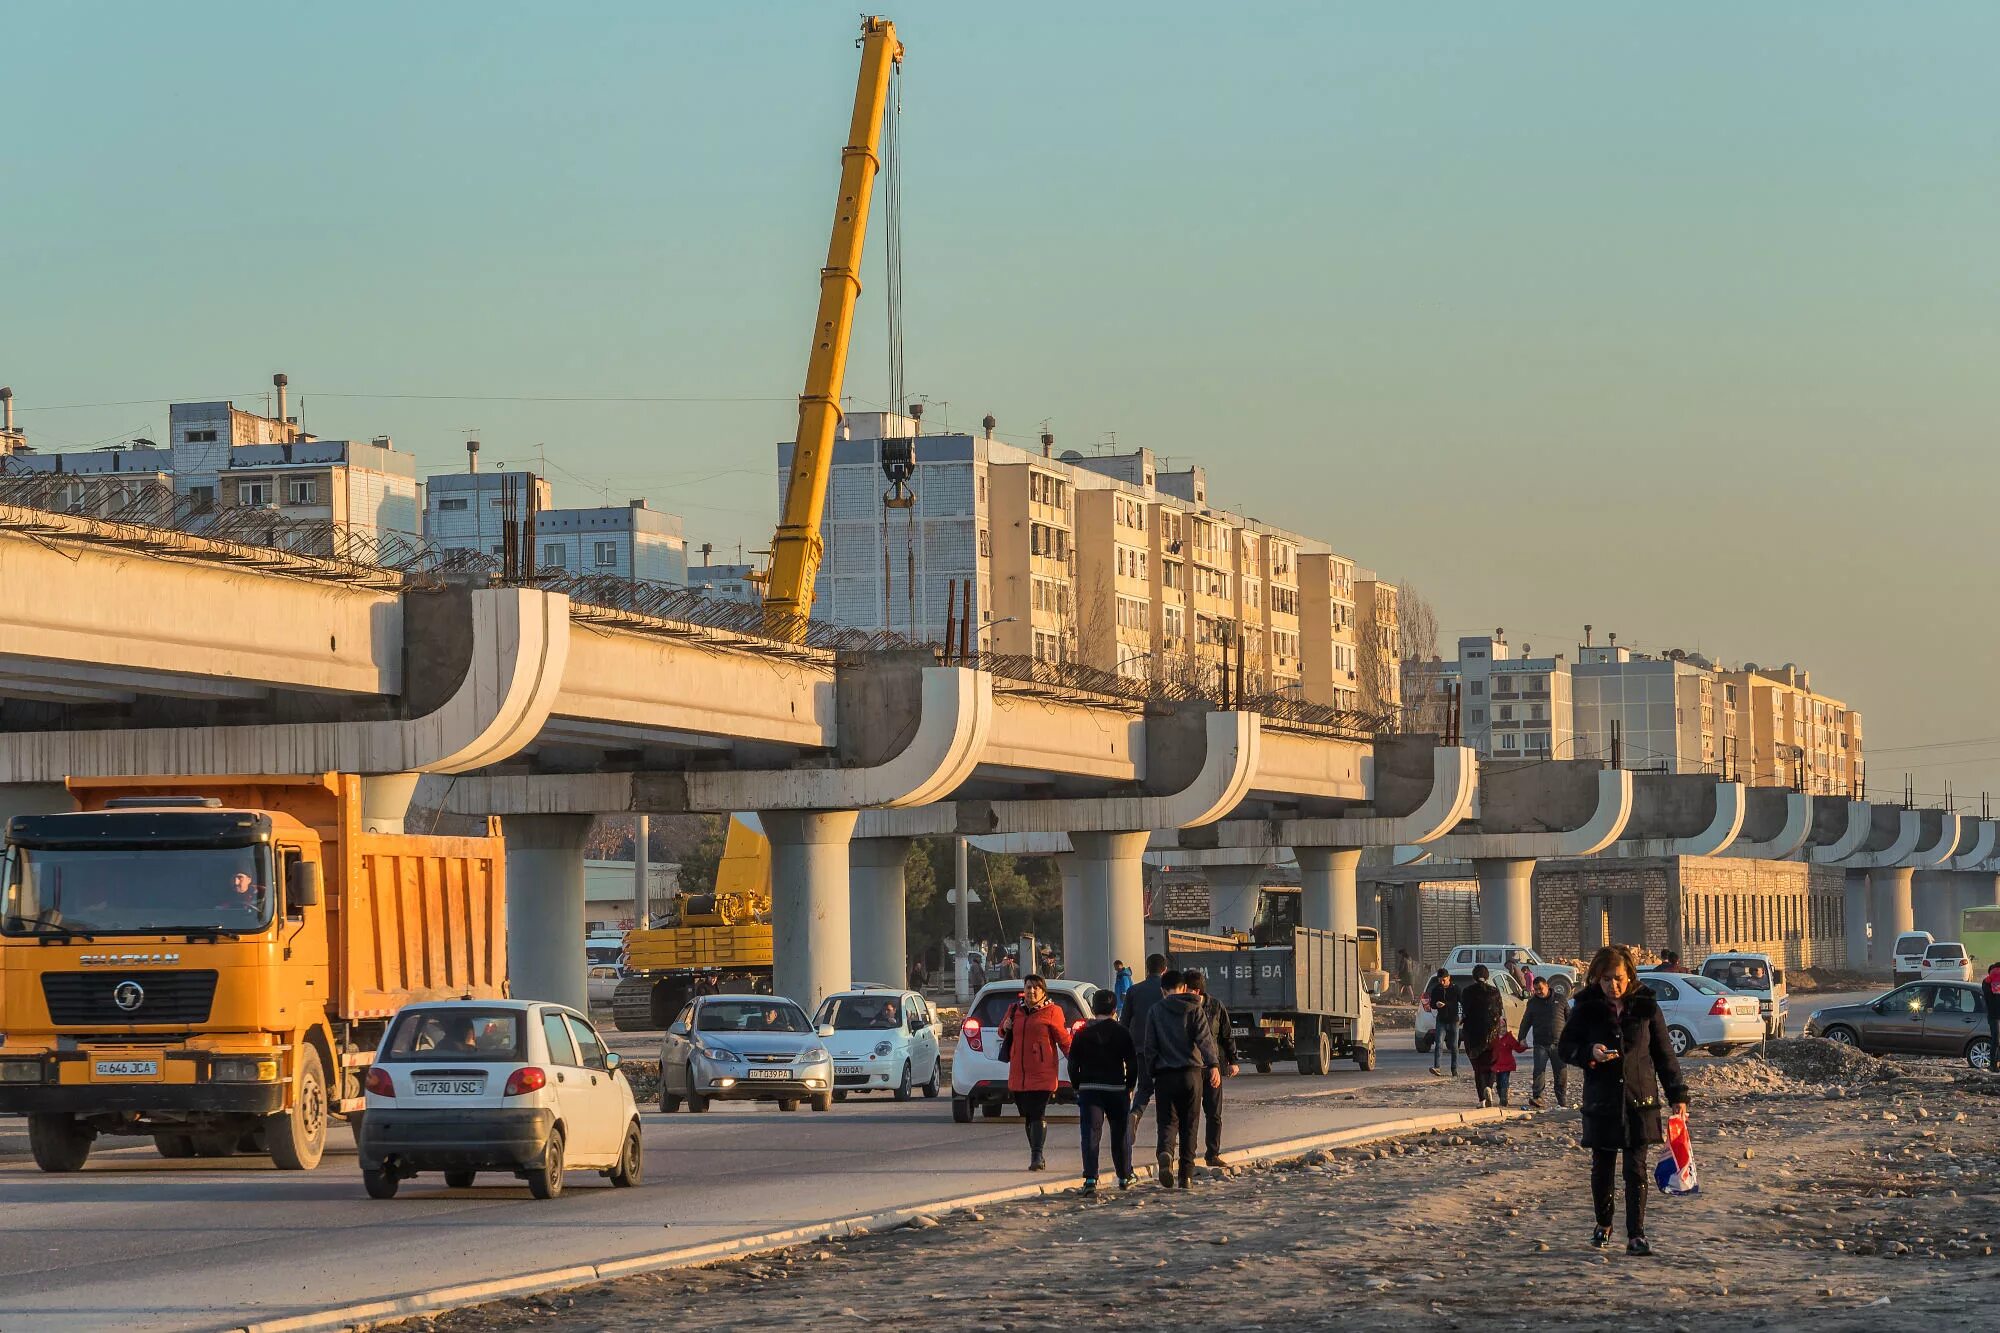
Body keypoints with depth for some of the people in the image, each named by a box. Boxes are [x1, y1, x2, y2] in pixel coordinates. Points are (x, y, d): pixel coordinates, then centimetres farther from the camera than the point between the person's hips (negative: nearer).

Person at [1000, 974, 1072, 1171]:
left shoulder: (1051, 1012, -2)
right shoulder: (1015, 1010, 13)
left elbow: (1063, 1039, -1)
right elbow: (1003, 1032, 26)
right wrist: (1005, 1027, 3)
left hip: (1042, 1073, -6)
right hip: (1018, 1073, 6)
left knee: (1038, 1114, -13)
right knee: (1027, 1115, 10)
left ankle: (1037, 1155, -16)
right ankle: (1037, 1157, 18)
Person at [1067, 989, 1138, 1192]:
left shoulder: (1082, 1034, 2)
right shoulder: (1122, 1033, -1)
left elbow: (1073, 1065, 3)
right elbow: (1132, 1064, 0)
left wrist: (1078, 1087, 12)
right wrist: (1129, 1087, 12)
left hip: (1089, 1090, 0)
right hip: (1117, 1089, 0)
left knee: (1091, 1135, -4)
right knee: (1120, 1133, 15)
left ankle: (1090, 1178, -18)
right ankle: (1124, 1177, 24)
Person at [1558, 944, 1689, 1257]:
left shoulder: (1646, 1007, 2)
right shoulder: (1586, 1008, 1)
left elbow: (1664, 1053, 7)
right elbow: (1566, 1047, 5)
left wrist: (1678, 1094, 4)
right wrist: (1590, 1053, -16)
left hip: (1640, 1101, -1)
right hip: (1601, 1100, 1)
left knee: (1637, 1169, -6)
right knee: (1602, 1166, 10)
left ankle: (1636, 1235, -5)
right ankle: (1603, 1225, 30)